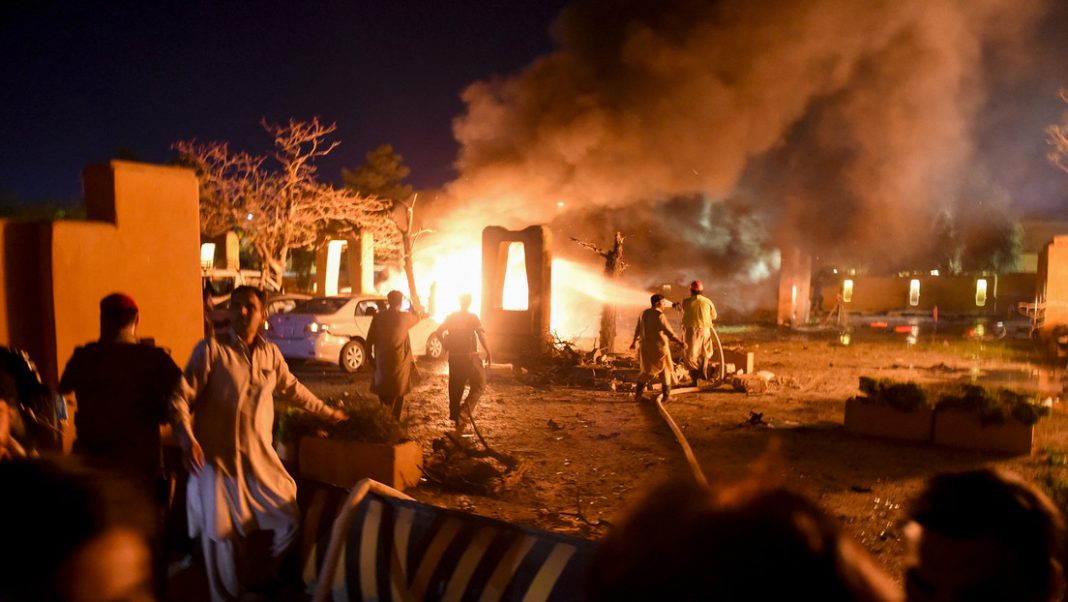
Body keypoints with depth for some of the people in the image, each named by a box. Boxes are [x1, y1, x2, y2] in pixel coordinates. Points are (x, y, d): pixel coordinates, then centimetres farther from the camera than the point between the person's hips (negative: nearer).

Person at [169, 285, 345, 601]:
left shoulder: (270, 352, 5)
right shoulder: (211, 348, -11)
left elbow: (292, 388, 20)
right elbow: (181, 396, -13)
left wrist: (327, 412, 28)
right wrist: (188, 439, -28)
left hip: (260, 457, 5)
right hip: (218, 457, -5)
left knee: (288, 520, 11)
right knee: (222, 534, 5)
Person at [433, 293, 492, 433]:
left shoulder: (451, 317, 7)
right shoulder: (472, 317, -6)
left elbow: (439, 332, 6)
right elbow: (481, 334, -19)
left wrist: (446, 345, 19)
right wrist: (488, 352, -17)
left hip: (454, 357, 5)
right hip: (470, 356, -5)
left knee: (455, 387, 15)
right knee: (478, 385, 5)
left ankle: (455, 416, 24)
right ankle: (464, 413, -12)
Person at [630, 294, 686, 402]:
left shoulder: (644, 313, 5)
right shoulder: (659, 315, -18)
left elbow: (638, 329, 16)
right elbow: (669, 332, -21)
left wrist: (634, 341, 30)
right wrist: (681, 342, -17)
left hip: (646, 347, 7)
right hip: (659, 348, -6)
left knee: (646, 371, 18)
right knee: (665, 371, 10)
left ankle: (637, 393, 14)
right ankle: (666, 395, 13)